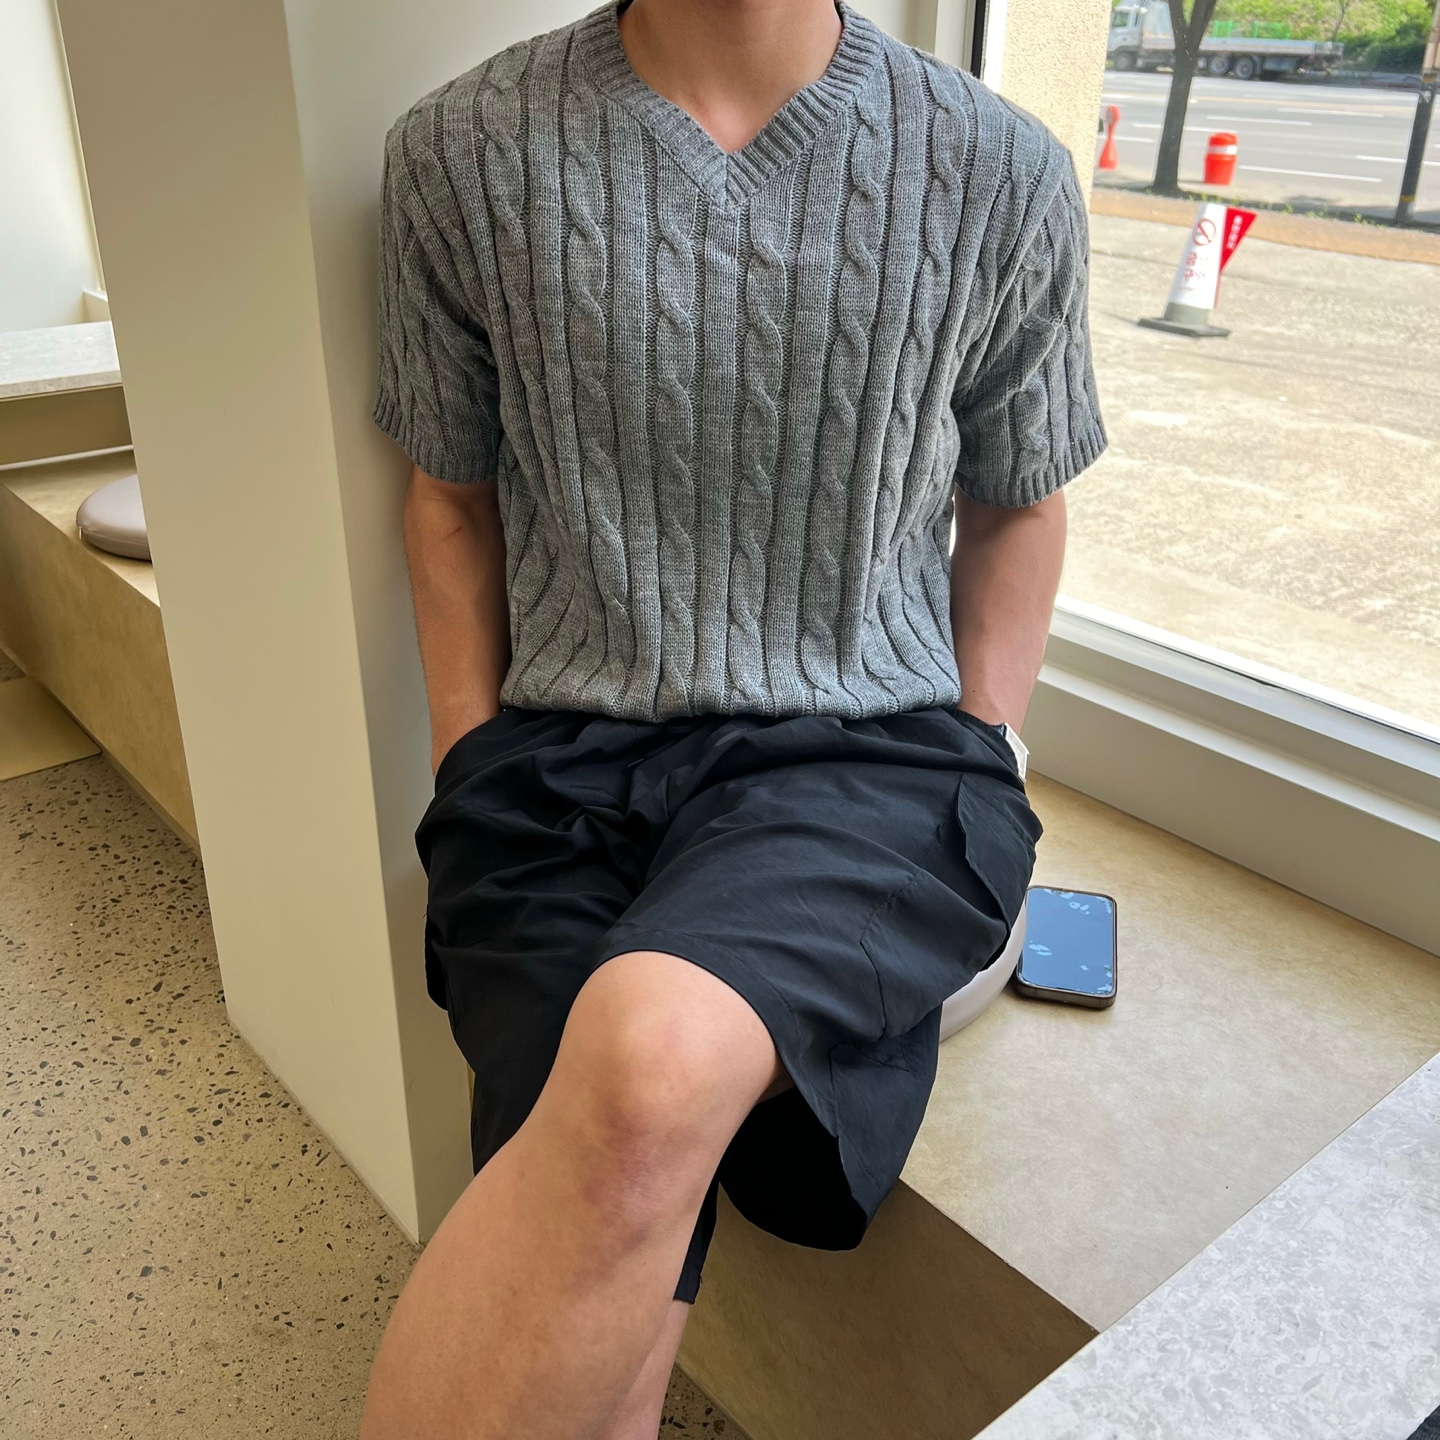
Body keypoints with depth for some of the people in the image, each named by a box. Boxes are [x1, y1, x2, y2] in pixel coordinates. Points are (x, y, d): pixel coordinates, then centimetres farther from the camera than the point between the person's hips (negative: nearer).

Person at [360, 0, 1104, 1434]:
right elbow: (452, 496, 12)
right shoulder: (461, 151, 4)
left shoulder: (1003, 177, 3)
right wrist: (475, 789, 3)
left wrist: (968, 810, 4)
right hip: (563, 762, 1)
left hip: (861, 749, 0)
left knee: (652, 1059, -34)